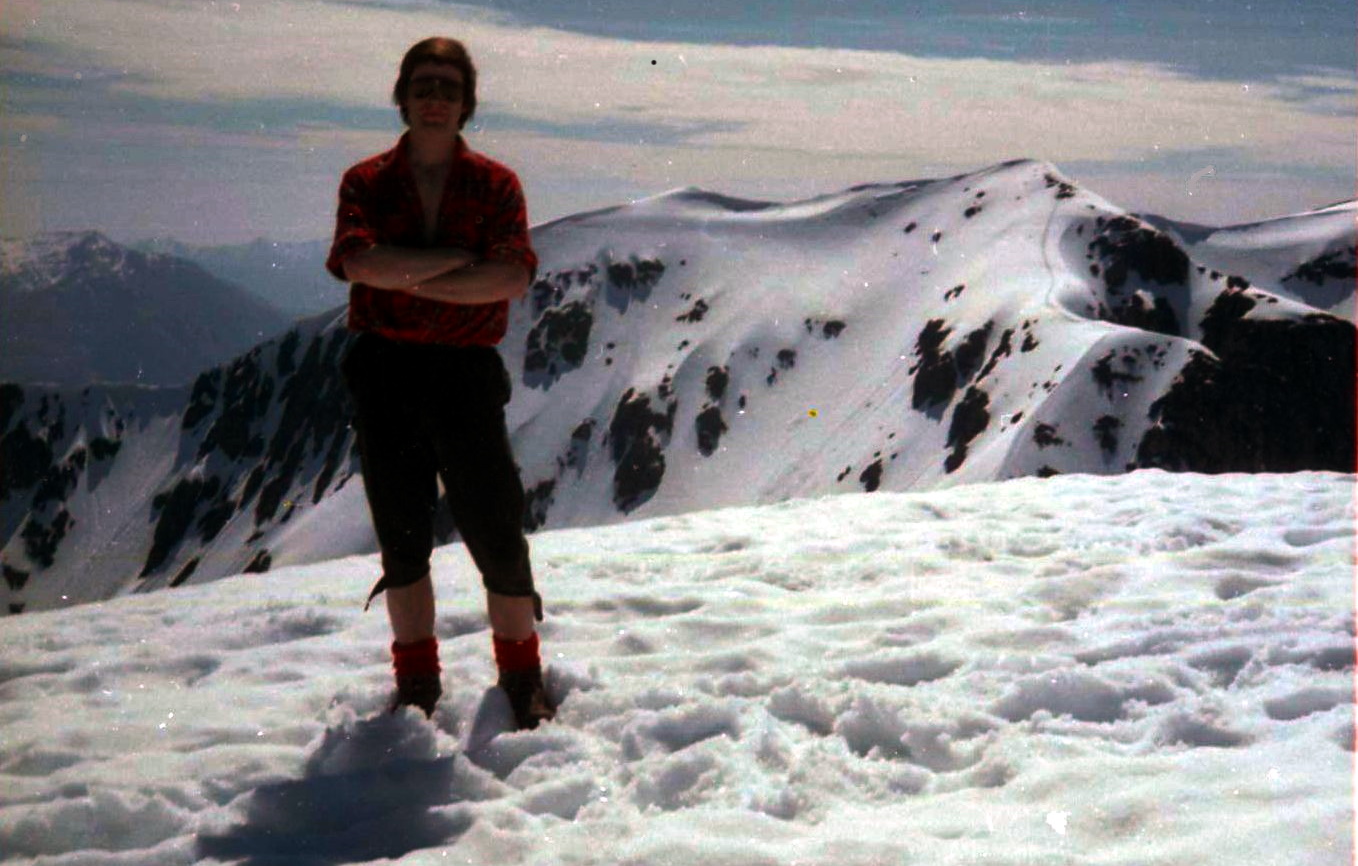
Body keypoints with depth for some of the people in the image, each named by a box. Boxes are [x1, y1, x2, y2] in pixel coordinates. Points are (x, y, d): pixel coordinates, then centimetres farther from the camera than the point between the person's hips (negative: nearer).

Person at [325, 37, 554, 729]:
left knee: (497, 534, -2)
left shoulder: (495, 185, 3)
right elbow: (362, 262, -15)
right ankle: (416, 681, 22)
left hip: (466, 369, -1)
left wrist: (412, 278, -14)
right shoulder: (366, 183, 5)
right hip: (384, 373, 1)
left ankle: (522, 679, 13)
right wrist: (457, 259, -12)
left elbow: (512, 278, -13)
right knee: (402, 536, 10)